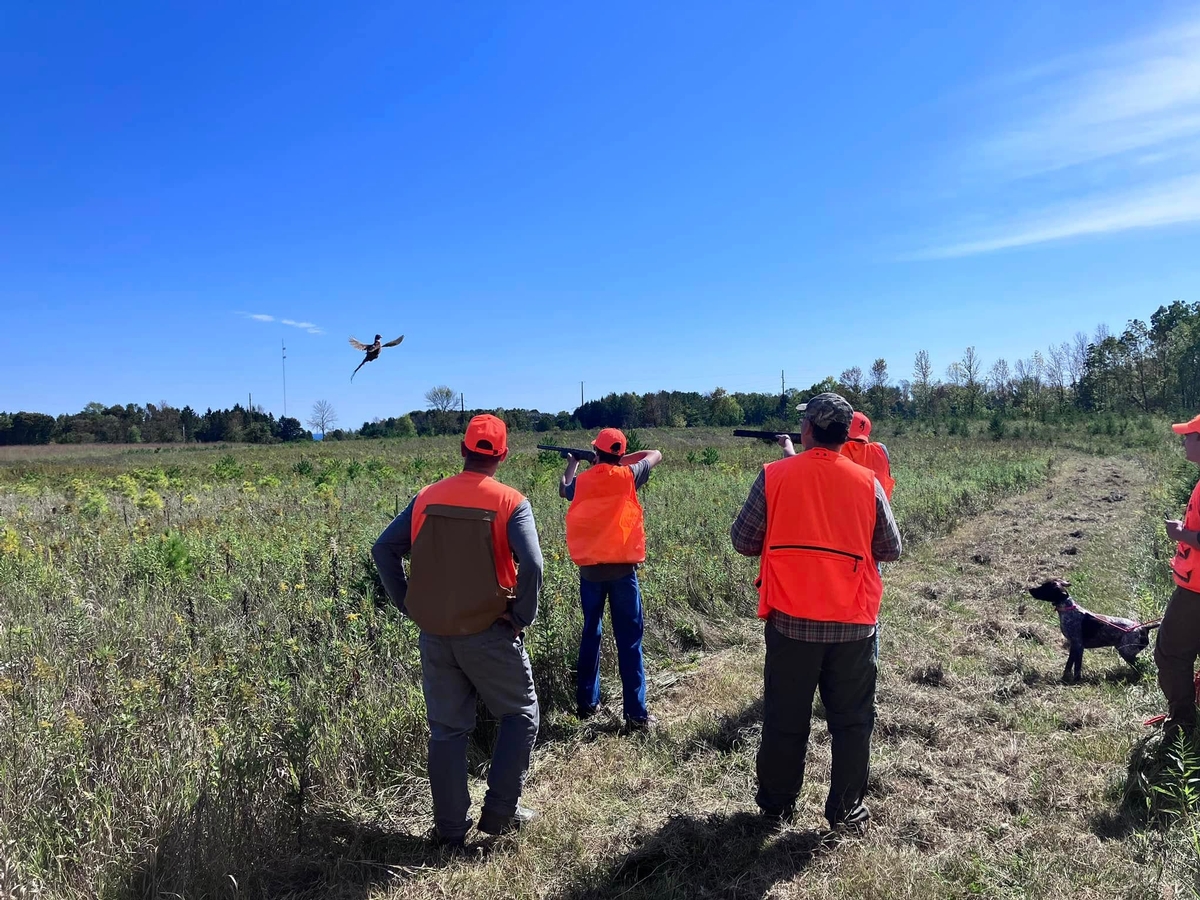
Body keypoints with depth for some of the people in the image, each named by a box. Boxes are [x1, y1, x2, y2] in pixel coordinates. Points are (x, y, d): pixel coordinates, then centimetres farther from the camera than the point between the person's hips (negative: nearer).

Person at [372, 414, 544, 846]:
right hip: (489, 634, -4)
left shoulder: (427, 498, 2)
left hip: (435, 635, 4)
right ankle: (500, 811, 16)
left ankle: (449, 828, 24)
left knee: (447, 730, 16)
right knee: (521, 716, 17)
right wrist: (522, 617, -8)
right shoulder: (511, 503, -10)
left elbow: (383, 550, 0)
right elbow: (531, 564, -22)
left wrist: (407, 604, 6)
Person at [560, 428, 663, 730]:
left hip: (590, 570, 3)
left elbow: (563, 490, 26)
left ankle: (587, 703, 25)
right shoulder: (627, 476, -5)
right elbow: (656, 455, 13)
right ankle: (636, 713, 4)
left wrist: (572, 462, 41)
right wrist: (622, 460, 17)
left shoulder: (580, 481, 2)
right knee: (629, 641, 2)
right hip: (622, 568, -3)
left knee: (590, 634, 17)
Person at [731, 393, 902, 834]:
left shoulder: (773, 476, -9)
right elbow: (890, 549, 5)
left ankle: (777, 805, 27)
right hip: (853, 624, 1)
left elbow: (743, 541, -3)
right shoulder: (867, 483, -4)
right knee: (851, 720, 15)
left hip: (790, 620, 0)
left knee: (785, 718, 14)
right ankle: (846, 811, 24)